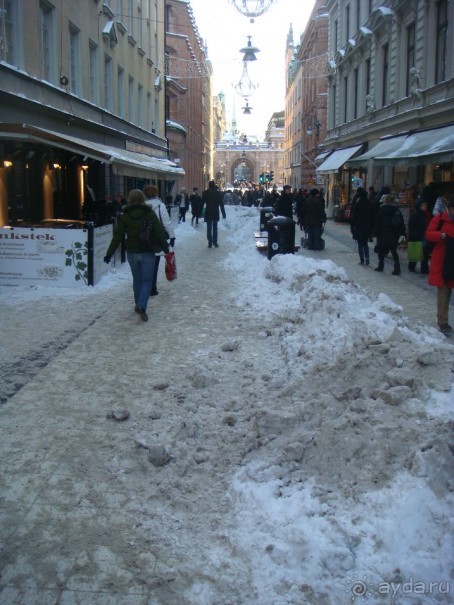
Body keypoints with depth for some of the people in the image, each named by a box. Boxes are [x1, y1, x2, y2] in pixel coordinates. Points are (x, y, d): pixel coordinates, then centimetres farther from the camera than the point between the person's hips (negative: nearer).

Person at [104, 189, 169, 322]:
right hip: (147, 252, -2)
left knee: (136, 279, 18)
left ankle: (138, 305, 25)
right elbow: (159, 233, -6)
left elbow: (117, 236, -4)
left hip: (132, 252, 2)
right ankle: (142, 307, -15)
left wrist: (109, 253, 0)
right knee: (146, 280, 2)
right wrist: (166, 248, 5)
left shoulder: (125, 216, -2)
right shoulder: (150, 214, -5)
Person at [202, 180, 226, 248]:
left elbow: (202, 203, -1)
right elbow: (221, 203, 1)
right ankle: (215, 243, 3)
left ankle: (210, 243, 0)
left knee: (209, 228, 3)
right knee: (215, 228, 8)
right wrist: (223, 213, 4)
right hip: (216, 212, 1)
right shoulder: (218, 193, 1)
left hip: (208, 212, -1)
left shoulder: (205, 192, -1)